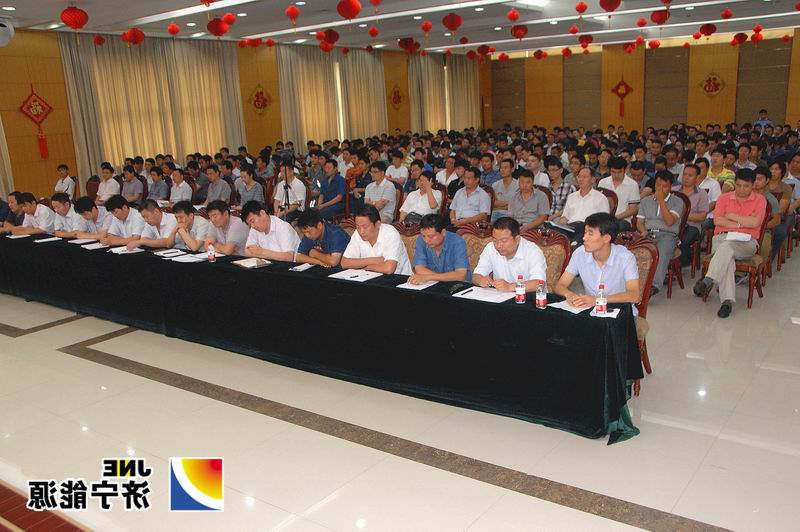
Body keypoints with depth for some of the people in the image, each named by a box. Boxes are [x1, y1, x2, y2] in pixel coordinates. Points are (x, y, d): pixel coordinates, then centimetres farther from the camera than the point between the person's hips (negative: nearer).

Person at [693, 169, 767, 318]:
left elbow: (755, 223, -6)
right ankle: (727, 300, -43)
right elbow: (717, 220, 0)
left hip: (746, 241, -1)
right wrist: (742, 223, -3)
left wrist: (731, 216, 0)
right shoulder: (724, 198, 15)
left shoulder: (760, 200, 11)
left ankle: (708, 281, -48)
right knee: (727, 257, -33)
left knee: (727, 246, -37)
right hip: (722, 238, 1)